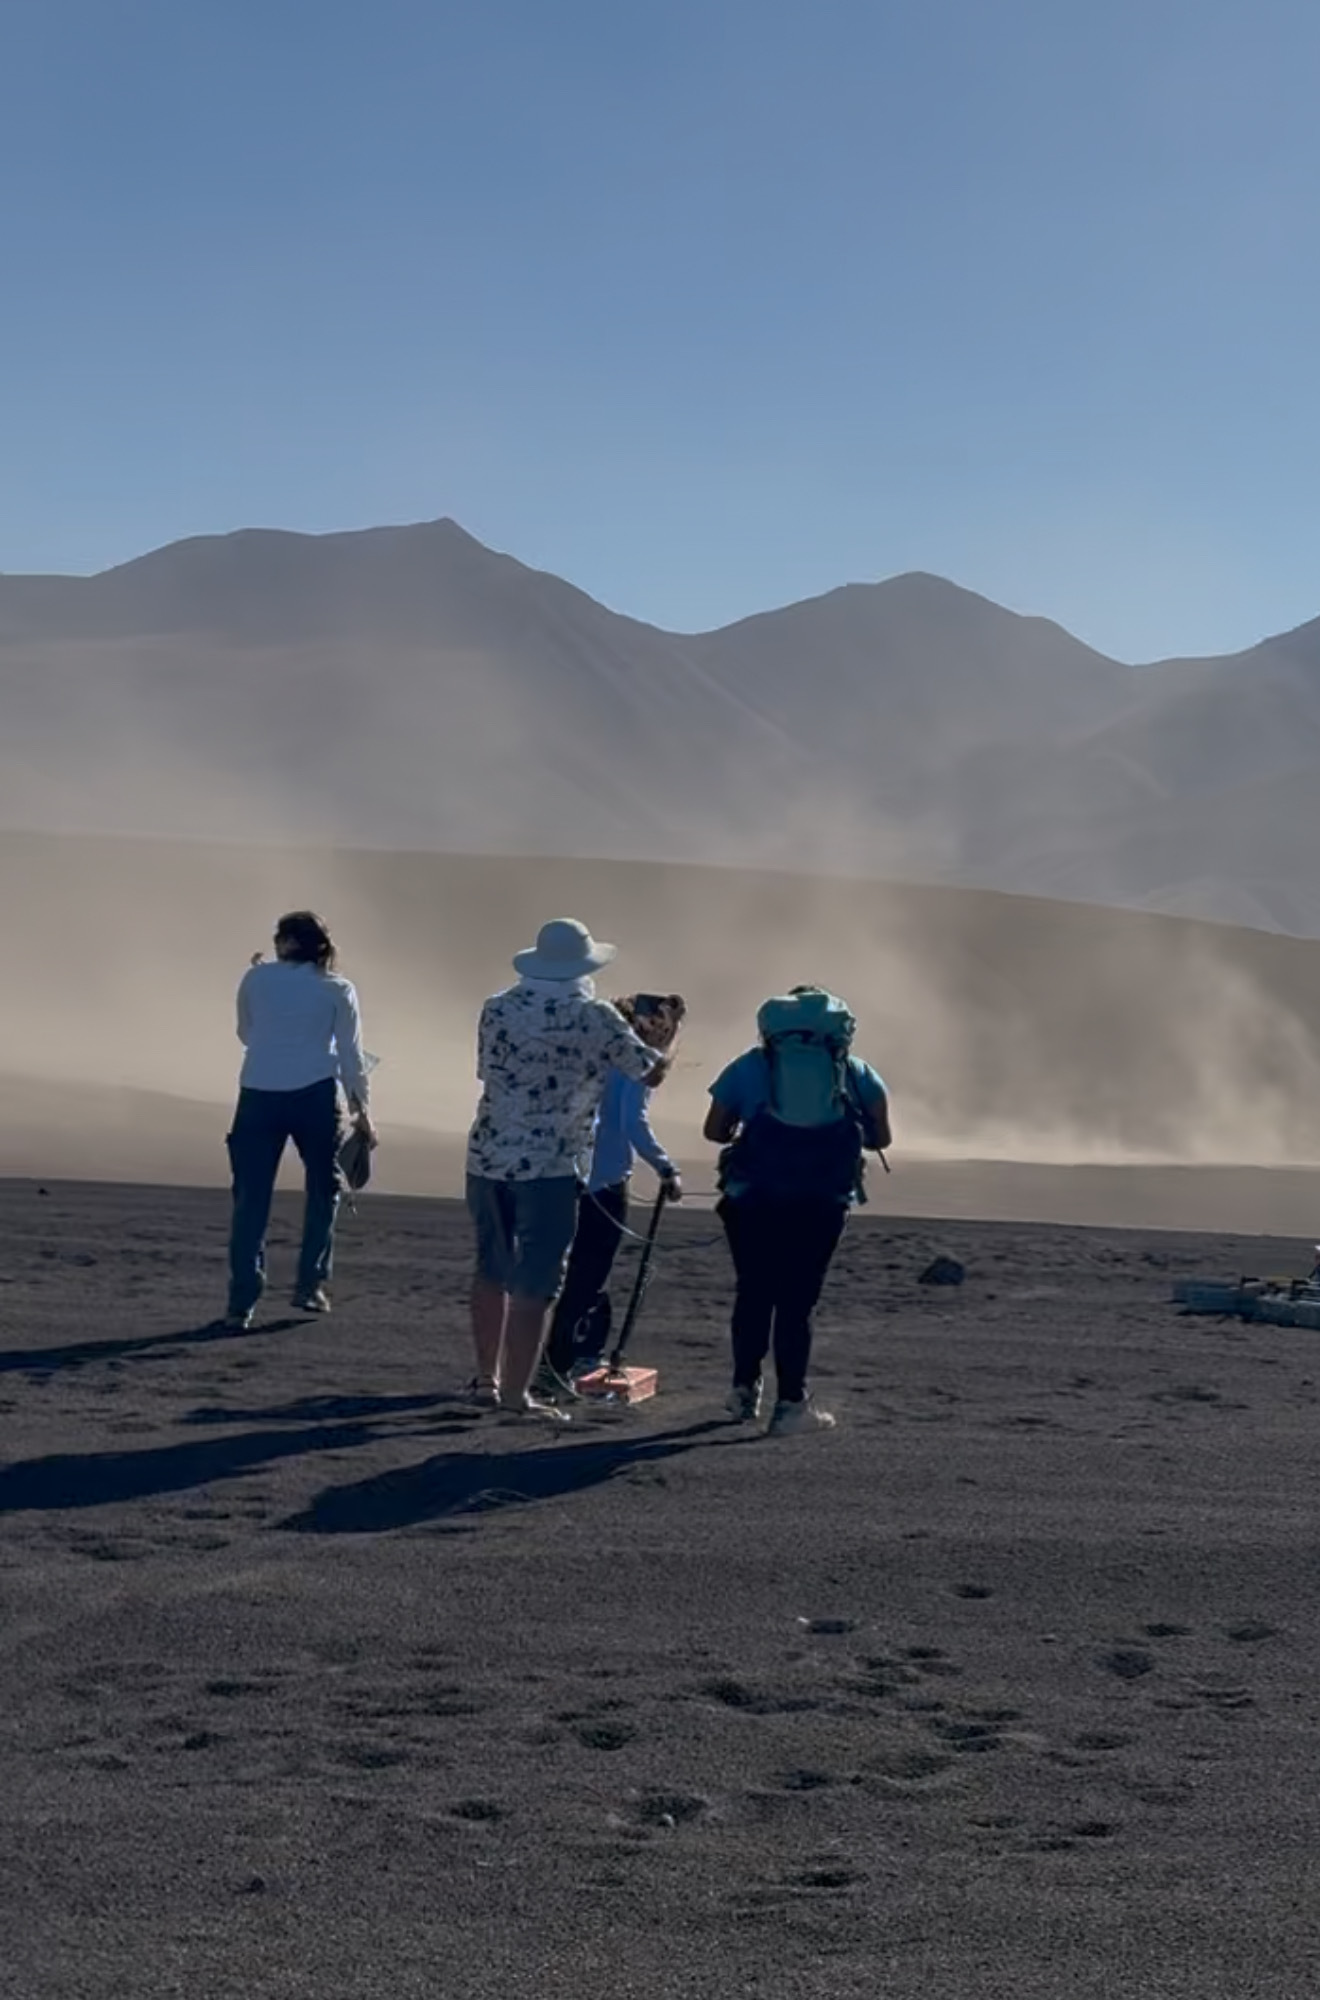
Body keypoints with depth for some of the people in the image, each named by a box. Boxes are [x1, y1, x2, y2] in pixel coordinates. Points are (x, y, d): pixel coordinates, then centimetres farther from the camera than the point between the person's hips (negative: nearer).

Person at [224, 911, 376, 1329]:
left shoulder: (256, 978, 8)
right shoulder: (337, 990, 7)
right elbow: (351, 1054, 4)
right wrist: (361, 1109, 11)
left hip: (259, 1094, 1)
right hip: (315, 1095, -1)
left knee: (251, 1197, 2)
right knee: (323, 1188, 17)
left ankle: (242, 1301, -4)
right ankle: (310, 1285, 15)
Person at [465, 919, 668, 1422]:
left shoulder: (498, 1008, 4)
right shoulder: (594, 1017, -7)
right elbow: (650, 1072, 2)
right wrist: (659, 1058, 23)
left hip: (488, 1157, 5)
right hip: (550, 1167, -5)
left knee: (492, 1272, 19)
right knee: (533, 1286, 0)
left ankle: (487, 1379, 27)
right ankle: (516, 1392, -1)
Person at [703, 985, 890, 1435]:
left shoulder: (750, 1065, 12)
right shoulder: (855, 1071, 13)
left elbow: (714, 1129, 9)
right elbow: (880, 1138, 10)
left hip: (754, 1199, 1)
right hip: (823, 1202, -1)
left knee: (754, 1293, 16)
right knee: (797, 1299, 3)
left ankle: (744, 1390, 23)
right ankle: (790, 1403, 1)